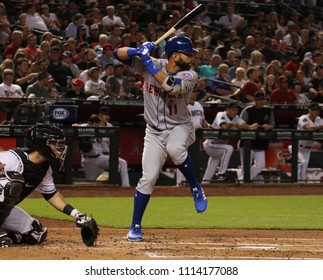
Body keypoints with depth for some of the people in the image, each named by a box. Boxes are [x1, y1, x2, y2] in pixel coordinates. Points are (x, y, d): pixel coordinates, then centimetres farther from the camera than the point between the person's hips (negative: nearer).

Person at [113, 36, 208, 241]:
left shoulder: (190, 76, -15)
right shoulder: (151, 65, -9)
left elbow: (171, 85, -36)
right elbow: (118, 54, -10)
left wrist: (147, 60, -33)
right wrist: (138, 51, -30)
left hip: (180, 127, -2)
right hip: (155, 131, 2)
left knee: (175, 148, -37)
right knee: (148, 178, -7)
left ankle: (195, 188, -15)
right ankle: (135, 227, 7)